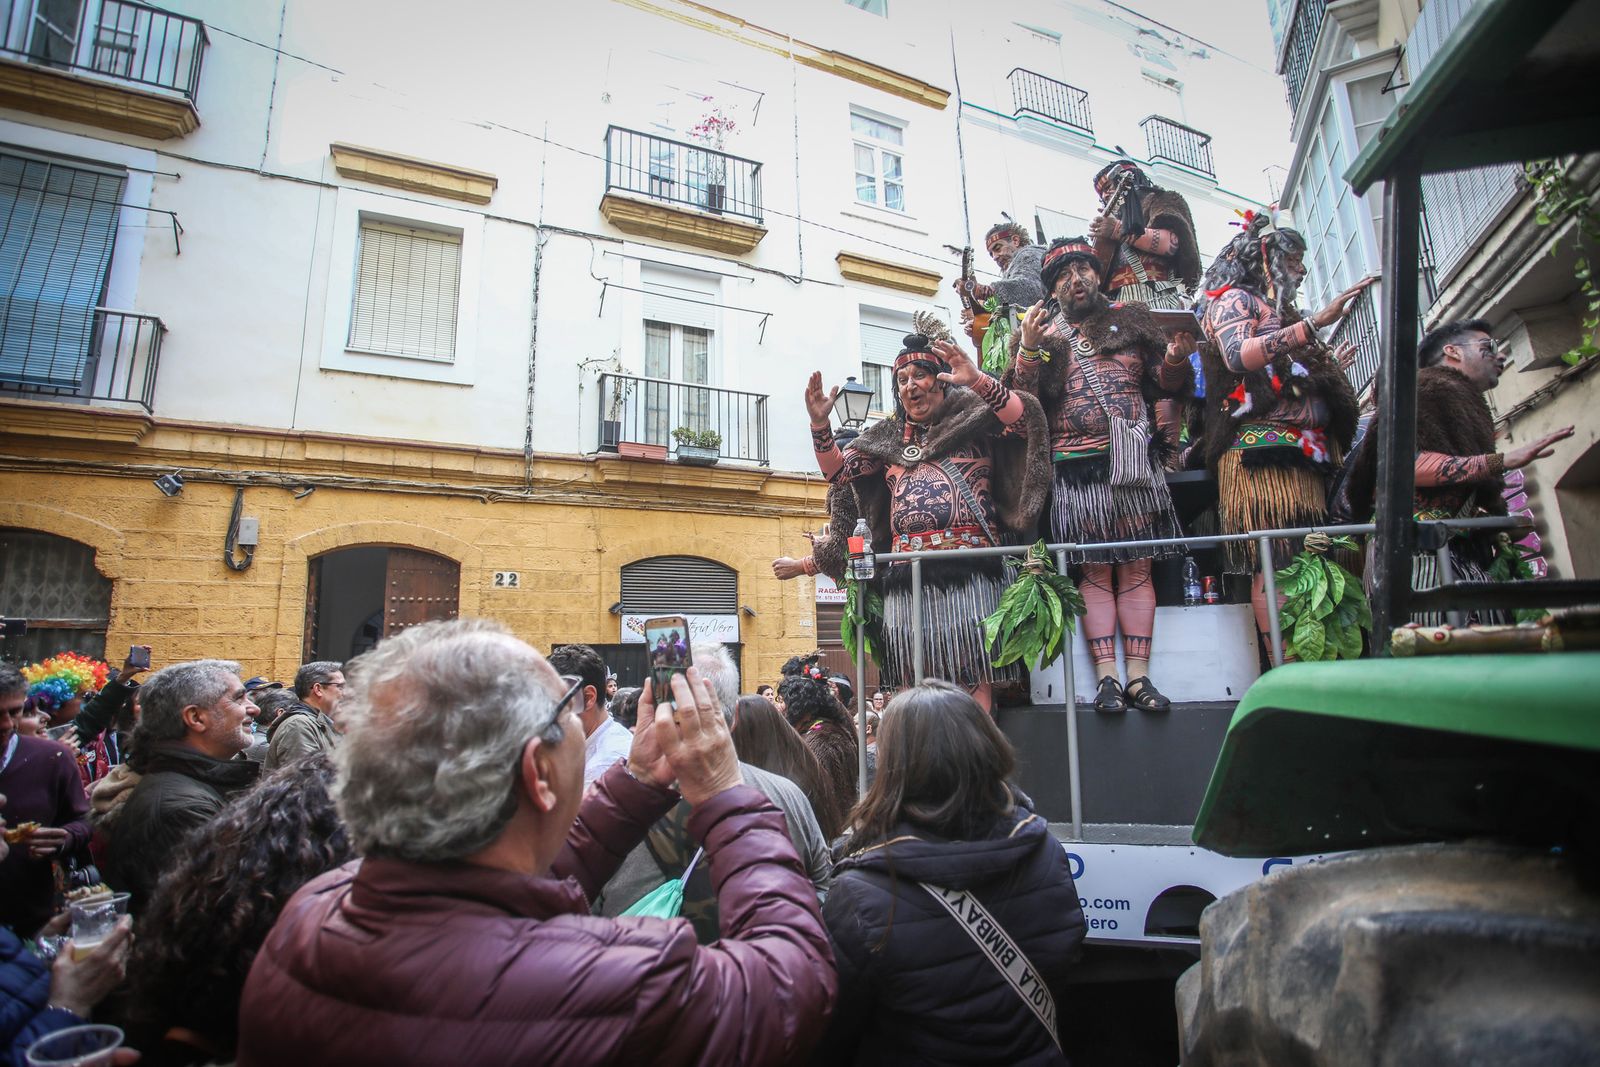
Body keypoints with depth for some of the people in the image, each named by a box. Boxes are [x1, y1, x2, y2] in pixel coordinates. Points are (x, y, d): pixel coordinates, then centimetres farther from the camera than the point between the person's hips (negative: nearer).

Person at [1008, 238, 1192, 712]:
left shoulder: (1130, 320, 14)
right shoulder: (1041, 334, 11)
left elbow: (1164, 383, 17)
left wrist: (1175, 359, -4)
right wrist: (1028, 348, -12)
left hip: (1134, 462, 1)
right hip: (1077, 470, -1)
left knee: (1136, 570, 1)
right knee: (1095, 573, 0)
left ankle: (1138, 676, 5)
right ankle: (1107, 679, 3)